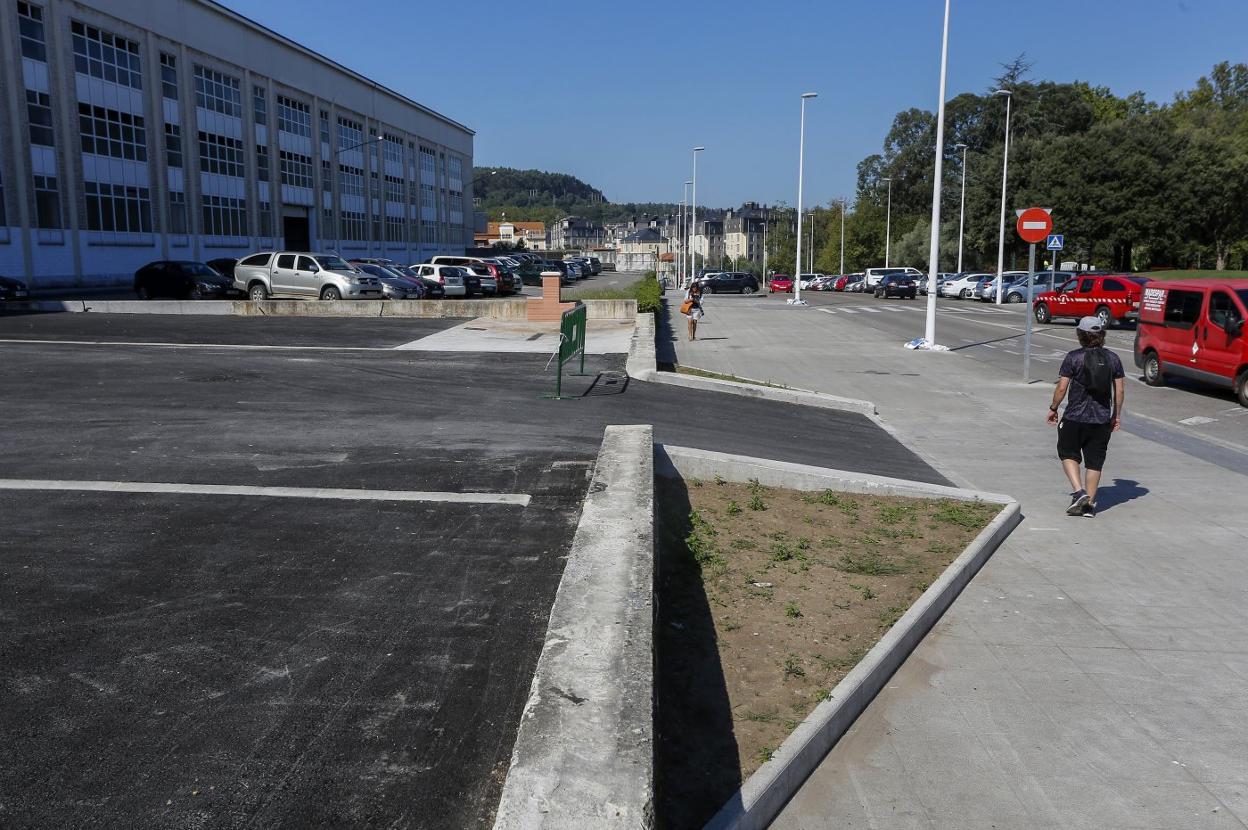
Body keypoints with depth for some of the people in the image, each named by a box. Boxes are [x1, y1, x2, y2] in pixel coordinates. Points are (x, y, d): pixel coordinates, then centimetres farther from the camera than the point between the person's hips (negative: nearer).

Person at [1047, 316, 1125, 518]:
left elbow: (1061, 388, -10)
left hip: (1075, 417, -3)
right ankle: (1089, 503, 14)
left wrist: (1053, 408, 4)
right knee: (1095, 461, 11)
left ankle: (1079, 491, -2)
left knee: (1068, 453, 15)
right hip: (1102, 419, 4)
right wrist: (1117, 415, 15)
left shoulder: (1073, 357, -9)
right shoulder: (1112, 358, 3)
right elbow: (1119, 390, 4)